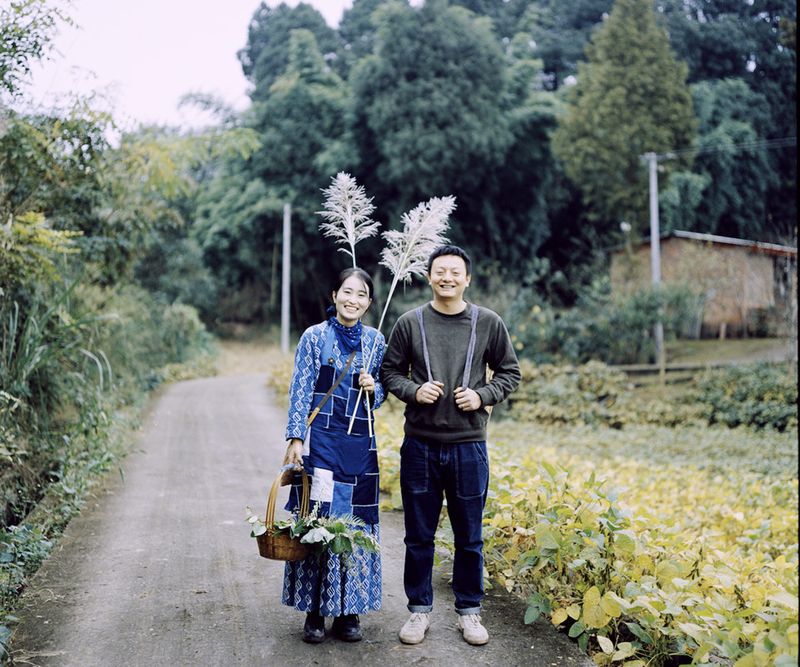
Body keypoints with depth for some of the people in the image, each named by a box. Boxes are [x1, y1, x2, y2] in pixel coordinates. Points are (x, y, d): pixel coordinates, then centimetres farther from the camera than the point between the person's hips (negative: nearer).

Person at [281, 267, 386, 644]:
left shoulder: (376, 341, 8)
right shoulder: (315, 337, -2)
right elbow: (300, 391, -3)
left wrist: (373, 389, -7)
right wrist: (295, 439, -10)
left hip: (360, 444, 3)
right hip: (321, 441, -3)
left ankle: (348, 610, 19)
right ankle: (314, 612, 11)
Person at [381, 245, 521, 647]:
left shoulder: (488, 323, 1)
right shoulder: (410, 323, 1)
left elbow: (509, 372, 9)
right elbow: (389, 371, 7)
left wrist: (483, 396, -9)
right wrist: (413, 391, -12)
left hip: (468, 446, 0)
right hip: (420, 445, 0)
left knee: (469, 537, 10)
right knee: (419, 535, 10)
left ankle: (469, 611, 27)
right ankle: (419, 610, 26)